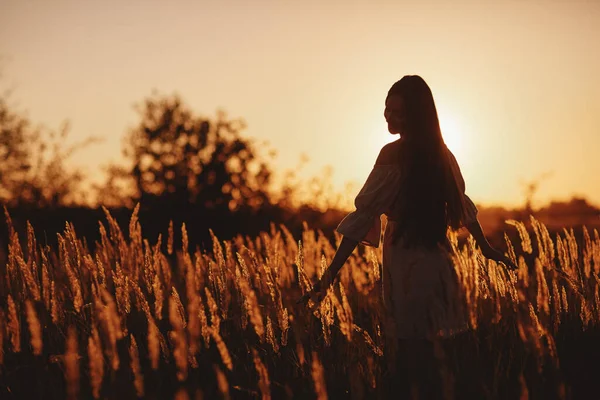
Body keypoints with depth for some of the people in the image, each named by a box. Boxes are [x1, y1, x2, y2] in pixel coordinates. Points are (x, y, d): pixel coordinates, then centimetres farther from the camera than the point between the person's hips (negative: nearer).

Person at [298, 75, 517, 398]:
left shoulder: (394, 155, -14)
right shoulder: (440, 153, 8)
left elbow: (364, 216, -18)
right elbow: (462, 204, 19)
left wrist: (329, 276, -19)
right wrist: (486, 248, 32)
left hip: (408, 264, -7)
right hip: (436, 261, 7)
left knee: (413, 354, 0)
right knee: (422, 352, 16)